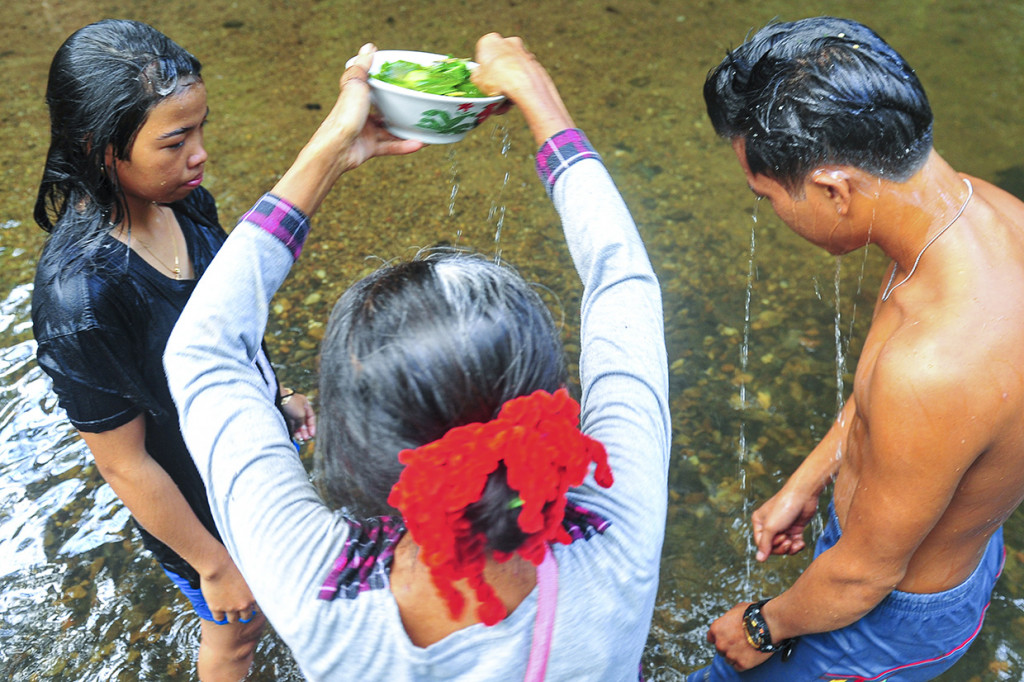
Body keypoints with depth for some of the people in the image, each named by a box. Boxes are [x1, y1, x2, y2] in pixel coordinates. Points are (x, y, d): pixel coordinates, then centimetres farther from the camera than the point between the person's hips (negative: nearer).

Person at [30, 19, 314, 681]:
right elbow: (124, 464, -26)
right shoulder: (78, 291, -36)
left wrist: (277, 396, 8)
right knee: (237, 627, 23)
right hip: (199, 505, -6)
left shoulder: (186, 203, -14)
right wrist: (213, 563, -16)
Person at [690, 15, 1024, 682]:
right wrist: (805, 482, 11)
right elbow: (874, 389, 2)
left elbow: (862, 576, -25)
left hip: (896, 617, -7)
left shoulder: (933, 372, -44)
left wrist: (763, 626, -6)